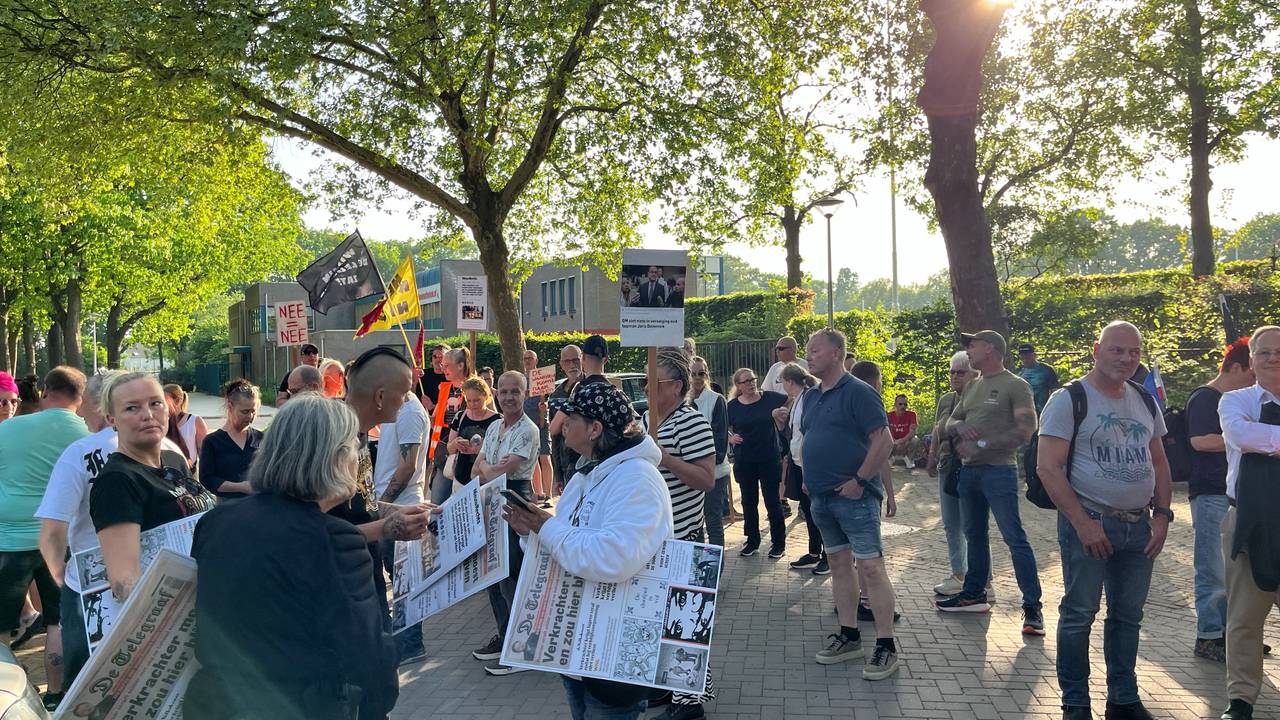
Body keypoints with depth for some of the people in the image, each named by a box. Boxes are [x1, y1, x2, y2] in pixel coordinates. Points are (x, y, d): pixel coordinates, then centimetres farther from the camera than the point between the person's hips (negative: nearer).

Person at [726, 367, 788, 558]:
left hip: (770, 459, -1)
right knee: (749, 502, 12)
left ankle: (779, 543, 17)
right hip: (744, 461, 2)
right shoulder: (733, 405, -1)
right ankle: (752, 542, 25)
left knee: (773, 502, 4)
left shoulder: (770, 398, -3)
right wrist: (731, 438, -10)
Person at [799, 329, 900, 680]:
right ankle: (849, 636, 24)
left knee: (870, 567, -6)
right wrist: (810, 477, 13)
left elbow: (883, 440, -16)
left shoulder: (858, 392, -11)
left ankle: (886, 647, 1)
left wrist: (859, 480, -16)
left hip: (853, 495, -8)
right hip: (820, 497, 8)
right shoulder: (810, 396, 13)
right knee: (838, 564, 14)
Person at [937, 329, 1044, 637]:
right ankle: (974, 594, 27)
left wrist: (981, 444, -16)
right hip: (969, 470, 8)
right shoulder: (971, 386, 17)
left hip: (999, 470, -8)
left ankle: (1032, 606, -5)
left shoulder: (1015, 385, -6)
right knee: (975, 535, 16)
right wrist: (960, 426, -6)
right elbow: (950, 423, 19)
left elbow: (1026, 430, -14)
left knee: (1015, 538, -9)